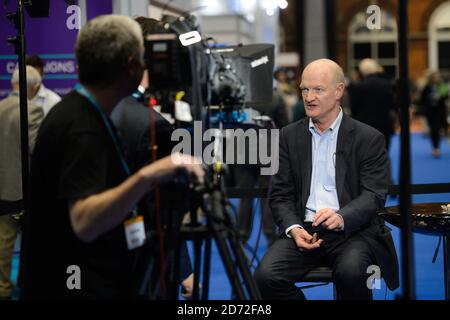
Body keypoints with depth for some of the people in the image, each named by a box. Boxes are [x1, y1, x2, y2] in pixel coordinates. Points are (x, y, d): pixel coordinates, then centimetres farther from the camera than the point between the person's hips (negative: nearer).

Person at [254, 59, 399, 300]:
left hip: (352, 231, -3)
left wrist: (341, 217, -25)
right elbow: (280, 195, 10)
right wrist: (294, 229, -10)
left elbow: (374, 195, -5)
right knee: (266, 276, -23)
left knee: (350, 273, -34)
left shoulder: (368, 138, 3)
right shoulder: (289, 136, 12)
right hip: (303, 229, 3)